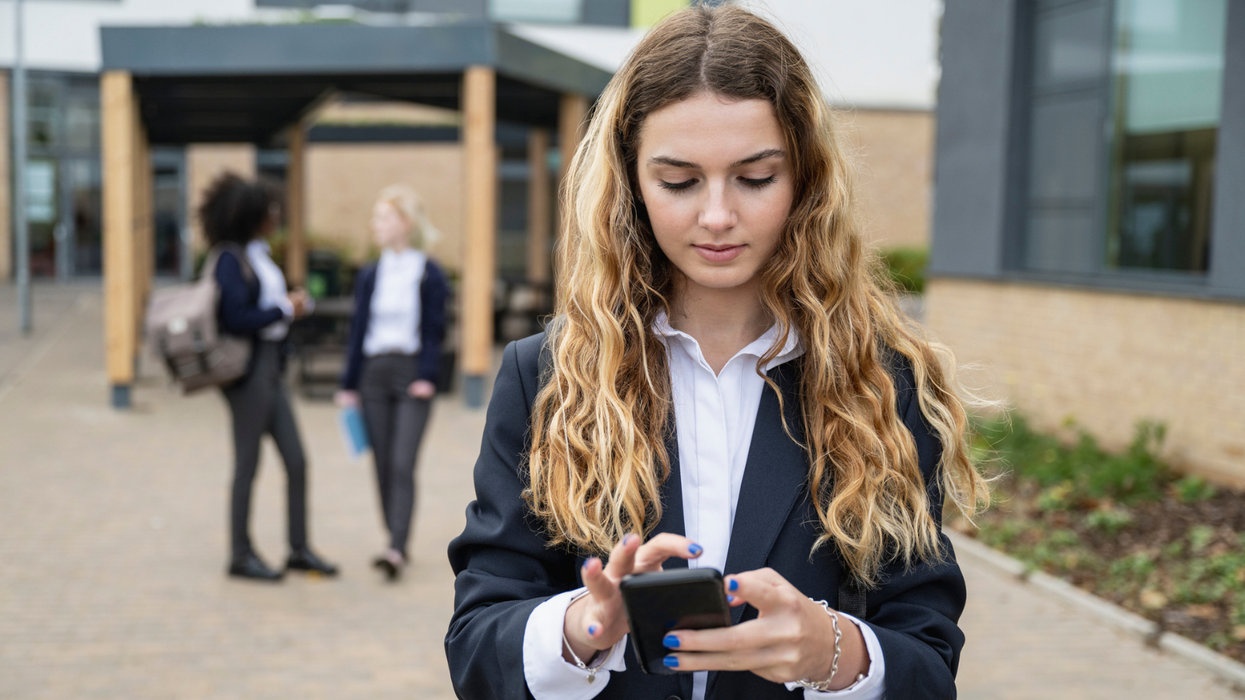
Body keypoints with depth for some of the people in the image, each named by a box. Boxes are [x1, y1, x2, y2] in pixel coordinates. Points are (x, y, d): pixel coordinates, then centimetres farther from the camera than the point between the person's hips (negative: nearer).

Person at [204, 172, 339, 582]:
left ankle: (299, 549, 18)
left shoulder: (258, 254, 13)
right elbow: (236, 319, -21)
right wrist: (284, 309, -14)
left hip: (270, 365, 9)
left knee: (296, 461, 9)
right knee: (248, 464, 1)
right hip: (247, 367, -9)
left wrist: (292, 304, 1)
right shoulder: (231, 258, -14)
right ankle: (241, 556, 13)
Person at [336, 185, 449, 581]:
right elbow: (358, 330, 11)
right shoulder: (370, 276, 9)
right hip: (374, 372, 5)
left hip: (411, 373, -5)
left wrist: (427, 376, -15)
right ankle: (397, 542, 19)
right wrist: (349, 384, 9)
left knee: (402, 464, -12)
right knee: (382, 464, 7)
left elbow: (434, 331, -4)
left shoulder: (428, 275, -3)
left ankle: (396, 550, -15)